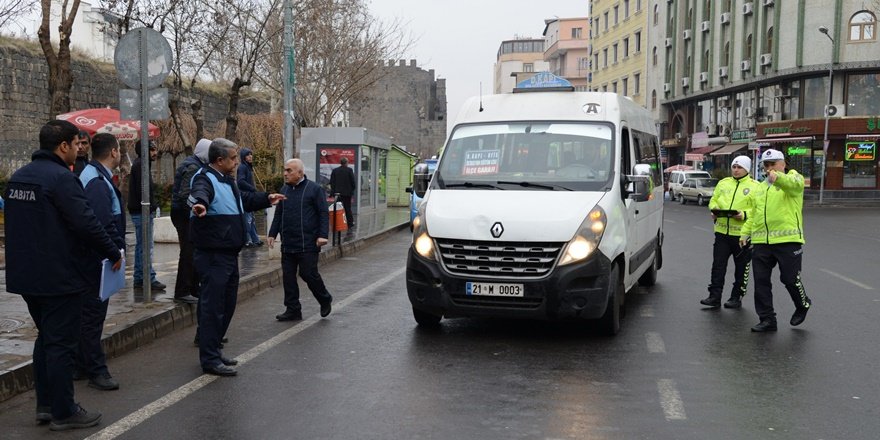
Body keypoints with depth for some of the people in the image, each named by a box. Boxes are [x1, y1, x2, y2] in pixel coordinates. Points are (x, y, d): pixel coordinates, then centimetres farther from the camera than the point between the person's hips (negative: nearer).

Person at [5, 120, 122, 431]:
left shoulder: (18, 177, 11)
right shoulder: (61, 178, -18)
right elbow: (86, 223, -22)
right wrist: (114, 254, -10)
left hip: (25, 274, 9)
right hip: (58, 277, -9)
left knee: (45, 338, 19)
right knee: (61, 343, -1)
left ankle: (45, 405, 26)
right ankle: (63, 412, 6)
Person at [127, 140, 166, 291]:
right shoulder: (140, 165, -13)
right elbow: (141, 190, -21)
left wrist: (153, 204, 12)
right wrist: (149, 207, -22)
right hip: (142, 211, -11)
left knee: (141, 246, 13)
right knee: (146, 246, -8)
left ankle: (139, 278, 19)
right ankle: (149, 279, -6)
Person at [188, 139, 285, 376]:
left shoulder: (227, 180, 18)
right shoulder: (205, 179, -15)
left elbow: (244, 200, 37)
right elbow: (199, 193, -40)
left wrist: (266, 199, 45)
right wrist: (199, 203, -61)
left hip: (229, 254, 10)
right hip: (212, 255, -10)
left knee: (227, 305, 18)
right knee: (213, 306, -7)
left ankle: (213, 350, 30)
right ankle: (210, 359, 0)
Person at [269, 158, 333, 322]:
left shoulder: (314, 189, -5)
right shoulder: (284, 190, 13)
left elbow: (323, 214, -7)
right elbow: (278, 214, 20)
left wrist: (322, 235, -15)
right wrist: (272, 234, 14)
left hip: (308, 244, -6)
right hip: (288, 244, 6)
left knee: (308, 274, -5)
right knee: (288, 277, 6)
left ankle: (325, 300, 19)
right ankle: (293, 310, 14)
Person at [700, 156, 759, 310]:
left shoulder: (755, 186, -3)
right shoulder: (723, 183, 12)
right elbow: (713, 200, 17)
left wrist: (744, 215, -23)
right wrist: (714, 210, -4)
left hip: (743, 233, -4)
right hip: (722, 231, 4)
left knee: (742, 268, 7)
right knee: (718, 265, 2)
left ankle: (736, 297, 18)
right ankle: (715, 297, 6)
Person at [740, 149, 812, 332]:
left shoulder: (793, 179, 1)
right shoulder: (759, 188, 21)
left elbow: (794, 183, -25)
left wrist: (777, 177, -46)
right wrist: (745, 233, 9)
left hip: (787, 241, -6)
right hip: (761, 242, 6)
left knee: (790, 279, -1)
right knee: (761, 282, 3)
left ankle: (803, 305, 30)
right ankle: (767, 319, 12)